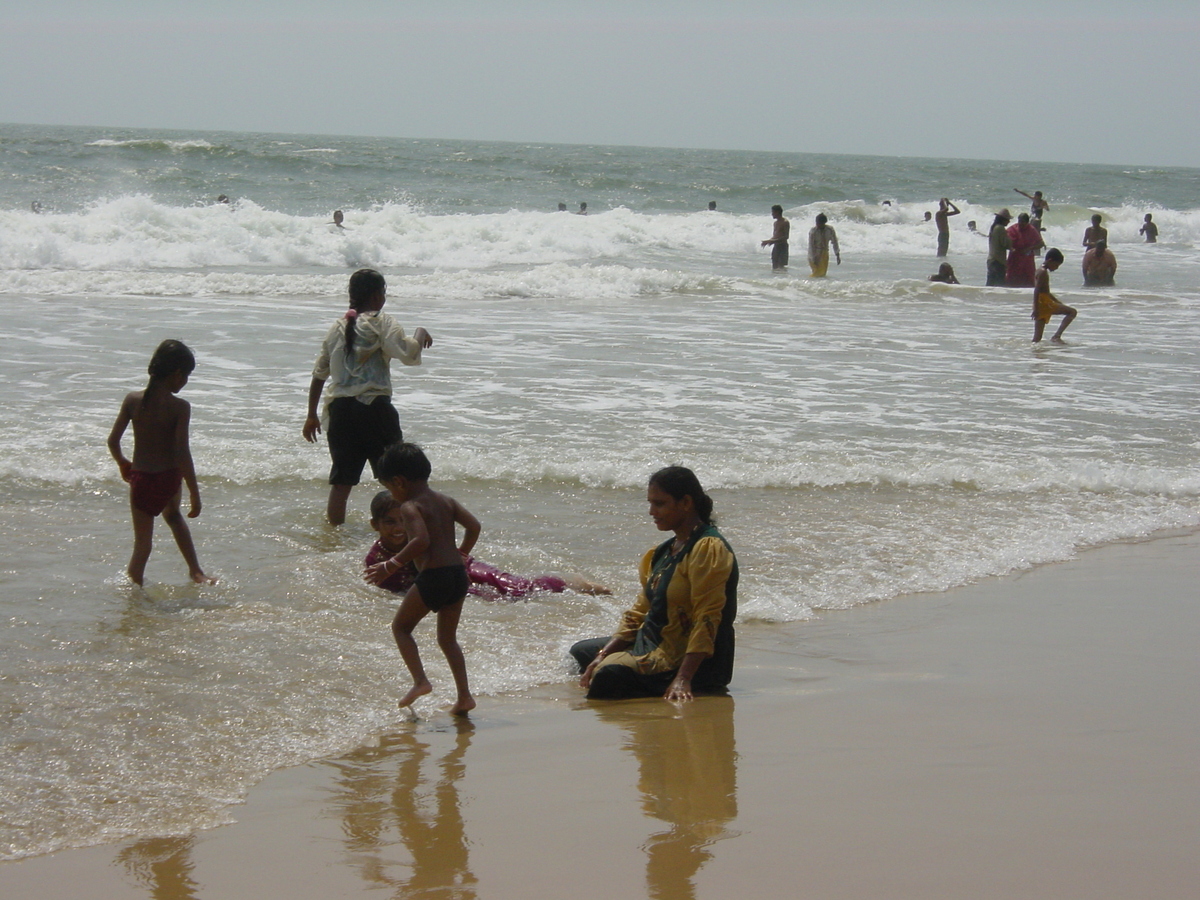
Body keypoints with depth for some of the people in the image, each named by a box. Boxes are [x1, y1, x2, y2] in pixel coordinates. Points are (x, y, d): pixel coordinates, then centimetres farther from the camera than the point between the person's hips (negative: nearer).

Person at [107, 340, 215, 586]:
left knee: (143, 541, 11)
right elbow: (182, 453, -19)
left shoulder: (133, 400, -7)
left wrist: (123, 464, 18)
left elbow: (113, 440, -3)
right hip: (170, 477, 0)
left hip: (142, 479, 0)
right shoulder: (180, 407, -16)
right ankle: (195, 571, 37)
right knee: (173, 514, 33)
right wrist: (194, 492, -13)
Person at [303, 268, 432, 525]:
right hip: (374, 408, -6)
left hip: (339, 410, 6)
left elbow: (319, 374, 18)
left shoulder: (337, 328, 14)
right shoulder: (381, 323, -5)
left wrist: (312, 415, 26)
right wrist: (420, 334, 2)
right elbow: (409, 354, -19)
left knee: (341, 482, 10)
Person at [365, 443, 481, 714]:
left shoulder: (410, 507, -7)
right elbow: (473, 525, 8)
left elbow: (421, 540, -22)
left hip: (432, 577, -7)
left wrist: (391, 566, -17)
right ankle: (464, 695, 12)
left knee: (401, 627, 12)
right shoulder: (446, 501, 14)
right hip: (458, 574, 7)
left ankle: (420, 681, -3)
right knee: (448, 638, 19)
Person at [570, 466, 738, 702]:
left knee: (610, 674, -33)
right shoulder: (663, 552, 14)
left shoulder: (708, 549, -16)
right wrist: (603, 655, 1)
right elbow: (640, 612, 14)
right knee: (581, 652, 26)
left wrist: (683, 680, -32)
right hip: (655, 647, 10)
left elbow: (706, 621, -24)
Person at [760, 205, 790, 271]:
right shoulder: (776, 223, 14)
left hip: (782, 246, -8)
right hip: (776, 246, 8)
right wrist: (768, 241, 2)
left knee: (781, 266, -10)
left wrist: (773, 241, -23)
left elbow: (786, 236, -18)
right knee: (774, 266, 7)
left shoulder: (785, 222, -11)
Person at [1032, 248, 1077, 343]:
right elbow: (1036, 291, -20)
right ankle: (1057, 336, -19)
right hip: (1044, 304, -10)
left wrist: (1058, 302, 30)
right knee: (1072, 311, -9)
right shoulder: (1043, 272, -10)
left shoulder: (1041, 271, 21)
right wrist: (1036, 309, -25)